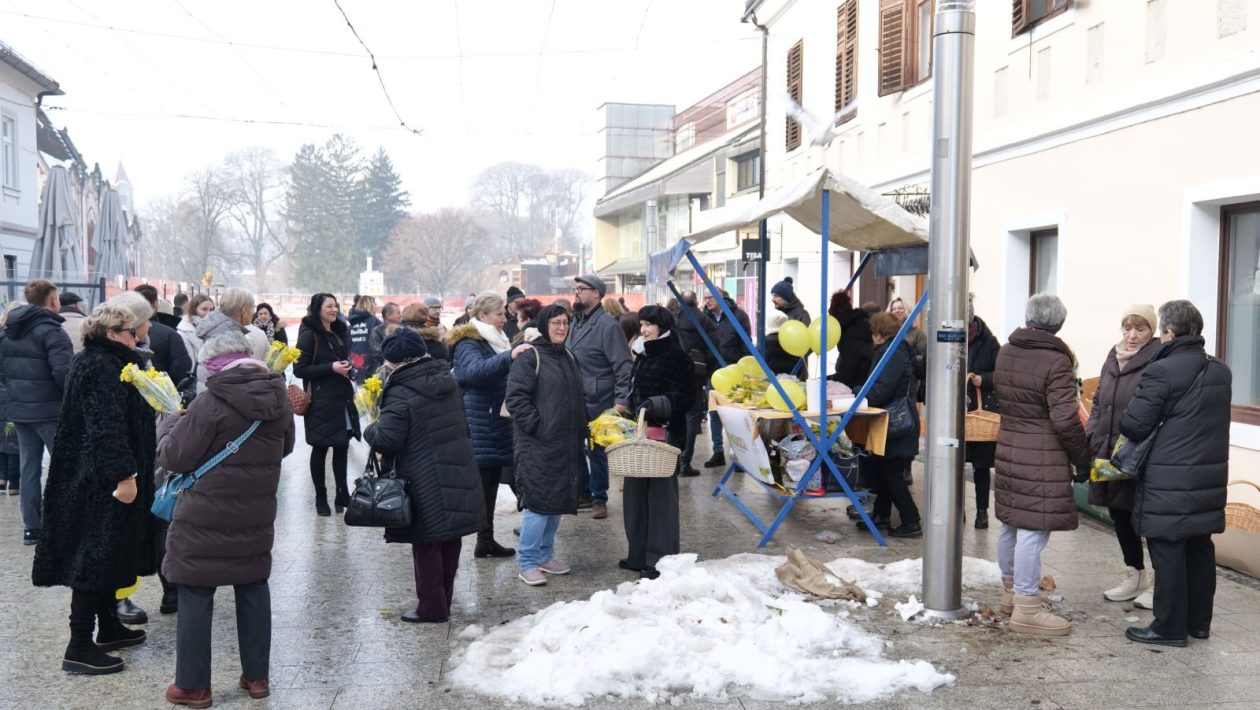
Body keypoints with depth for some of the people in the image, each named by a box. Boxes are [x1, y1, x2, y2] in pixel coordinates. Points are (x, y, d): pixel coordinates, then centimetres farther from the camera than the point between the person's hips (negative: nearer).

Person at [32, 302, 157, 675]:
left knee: (106, 555, 18)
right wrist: (125, 474, -27)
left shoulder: (104, 361, 15)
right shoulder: (101, 367, -18)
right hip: (100, 479, -11)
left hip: (98, 476, 11)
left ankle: (108, 627, 30)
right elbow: (107, 427, -26)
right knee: (94, 557, -6)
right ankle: (79, 647, -1)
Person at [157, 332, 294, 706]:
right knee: (253, 590, 16)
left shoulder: (211, 403, -17)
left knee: (196, 597, 5)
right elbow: (284, 448, 19)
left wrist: (171, 423, 6)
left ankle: (193, 685, 12)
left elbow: (173, 456, -11)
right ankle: (256, 676, 24)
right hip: (256, 517, 6)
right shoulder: (279, 399, 3)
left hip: (205, 519, -6)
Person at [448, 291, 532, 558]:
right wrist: (509, 356, -42)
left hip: (496, 423, 9)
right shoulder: (468, 343, -11)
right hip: (478, 425, -9)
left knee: (490, 482, 11)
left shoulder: (495, 340, 19)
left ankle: (486, 540, 17)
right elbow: (475, 370, -33)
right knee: (479, 483, -9)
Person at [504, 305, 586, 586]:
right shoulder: (530, 357, -9)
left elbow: (578, 398, 26)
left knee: (558, 502, 13)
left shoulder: (567, 356, 17)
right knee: (539, 502, -9)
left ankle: (545, 555, 25)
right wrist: (536, 426, -18)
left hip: (566, 445, 8)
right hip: (538, 446, -8)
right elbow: (516, 397, -16)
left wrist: (581, 429, 17)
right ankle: (528, 563, 0)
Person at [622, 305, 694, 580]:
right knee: (636, 494, 9)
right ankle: (639, 555, 18)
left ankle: (660, 559, 3)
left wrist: (658, 404, -25)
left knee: (660, 495, -4)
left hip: (664, 435, -8)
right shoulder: (643, 358, 17)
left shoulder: (676, 359, -8)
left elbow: (685, 397, -13)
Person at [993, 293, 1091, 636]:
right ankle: (1027, 609, 0)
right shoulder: (1056, 361, -16)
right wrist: (1083, 459, -7)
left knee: (1012, 524, 18)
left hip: (1008, 447, 8)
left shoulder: (1006, 352, 7)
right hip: (1043, 457, -8)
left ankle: (1012, 591, 33)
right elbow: (1065, 420, -18)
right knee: (1033, 530, -4)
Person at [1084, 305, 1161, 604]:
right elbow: (1098, 402, 19)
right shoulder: (1113, 358, 12)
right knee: (1119, 513, 16)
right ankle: (1136, 575, 32)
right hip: (1109, 453, 8)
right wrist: (1092, 437, 7)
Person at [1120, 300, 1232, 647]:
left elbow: (1132, 425, -15)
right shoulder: (1221, 372, 9)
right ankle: (1199, 622, 25)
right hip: (1210, 476, 8)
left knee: (1168, 552, 0)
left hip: (1170, 481, -8)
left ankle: (1169, 627, 7)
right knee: (1200, 548, 15)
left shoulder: (1162, 371, -16)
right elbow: (1211, 420, 17)